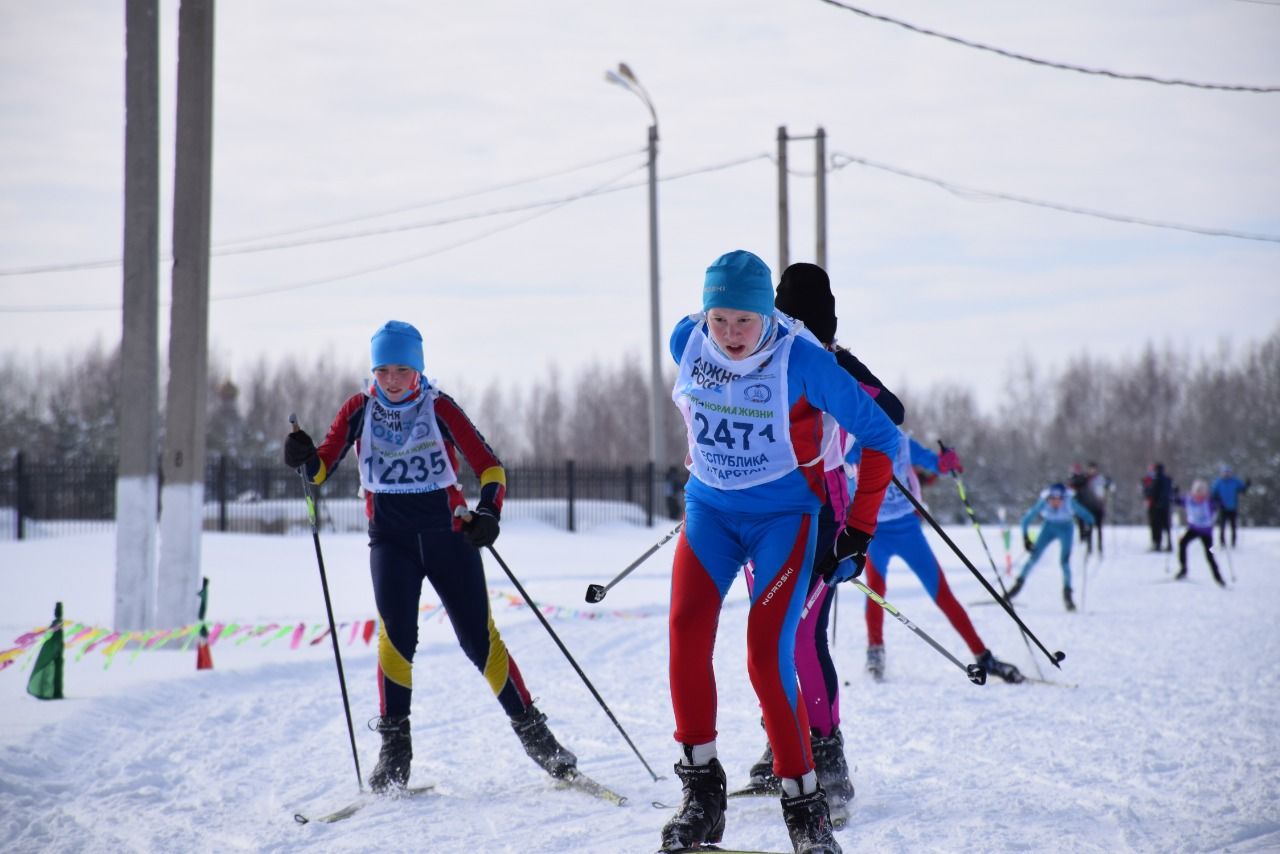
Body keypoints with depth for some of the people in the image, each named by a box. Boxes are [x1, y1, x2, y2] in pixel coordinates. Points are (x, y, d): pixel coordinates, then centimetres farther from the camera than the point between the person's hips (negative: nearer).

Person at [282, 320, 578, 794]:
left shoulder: (440, 408, -5)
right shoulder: (359, 410, 1)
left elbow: (489, 466, -8)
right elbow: (323, 467, -2)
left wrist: (488, 513, -26)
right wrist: (304, 457, -25)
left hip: (447, 532, -1)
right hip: (391, 538, 1)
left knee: (480, 639, -2)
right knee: (396, 635, -18)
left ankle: (530, 729, 11)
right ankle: (394, 743, -7)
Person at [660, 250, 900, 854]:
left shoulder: (802, 361, -20)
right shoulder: (687, 342, -7)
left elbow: (880, 438, -12)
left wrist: (857, 535, -12)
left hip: (784, 514, -4)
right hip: (709, 508, 4)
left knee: (767, 656, -16)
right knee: (687, 629, -18)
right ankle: (700, 790, -8)